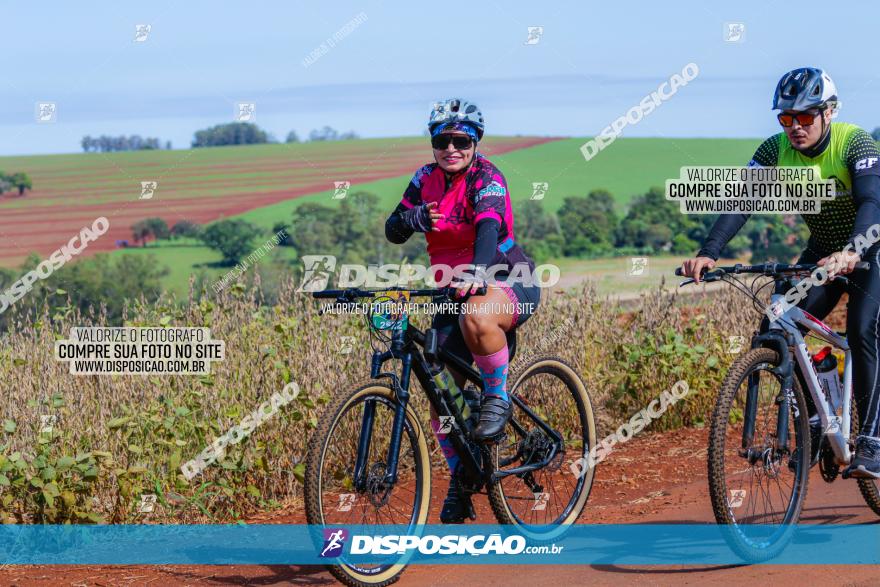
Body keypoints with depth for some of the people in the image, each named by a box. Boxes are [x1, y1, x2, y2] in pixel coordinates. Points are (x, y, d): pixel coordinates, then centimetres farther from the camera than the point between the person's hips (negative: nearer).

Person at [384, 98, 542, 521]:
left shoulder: (486, 179, -16)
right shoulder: (426, 180, 2)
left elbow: (488, 228, -35)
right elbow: (393, 231, -1)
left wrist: (476, 273, -54)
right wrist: (414, 218, -25)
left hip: (507, 285, -6)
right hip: (453, 293, 6)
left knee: (477, 316, -42)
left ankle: (497, 399, -19)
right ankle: (461, 478, 16)